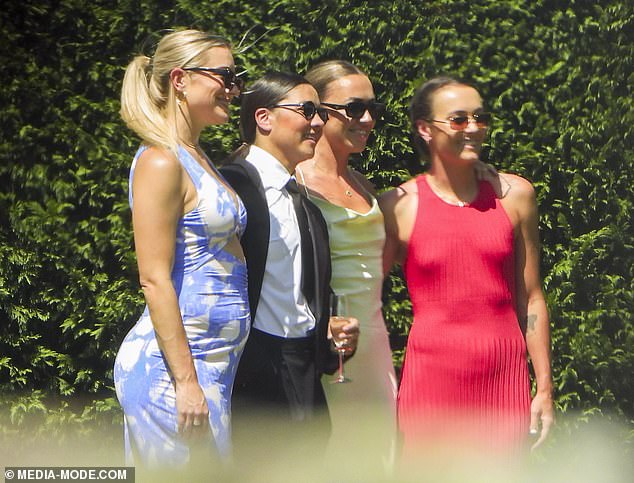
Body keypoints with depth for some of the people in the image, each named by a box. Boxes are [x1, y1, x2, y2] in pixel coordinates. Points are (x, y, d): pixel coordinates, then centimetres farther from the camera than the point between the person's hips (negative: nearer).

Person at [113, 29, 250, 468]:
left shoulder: (199, 160, 17)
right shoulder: (162, 161, -11)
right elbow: (155, 280, -17)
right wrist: (186, 381, -20)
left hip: (216, 362, 9)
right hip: (174, 364, -9)